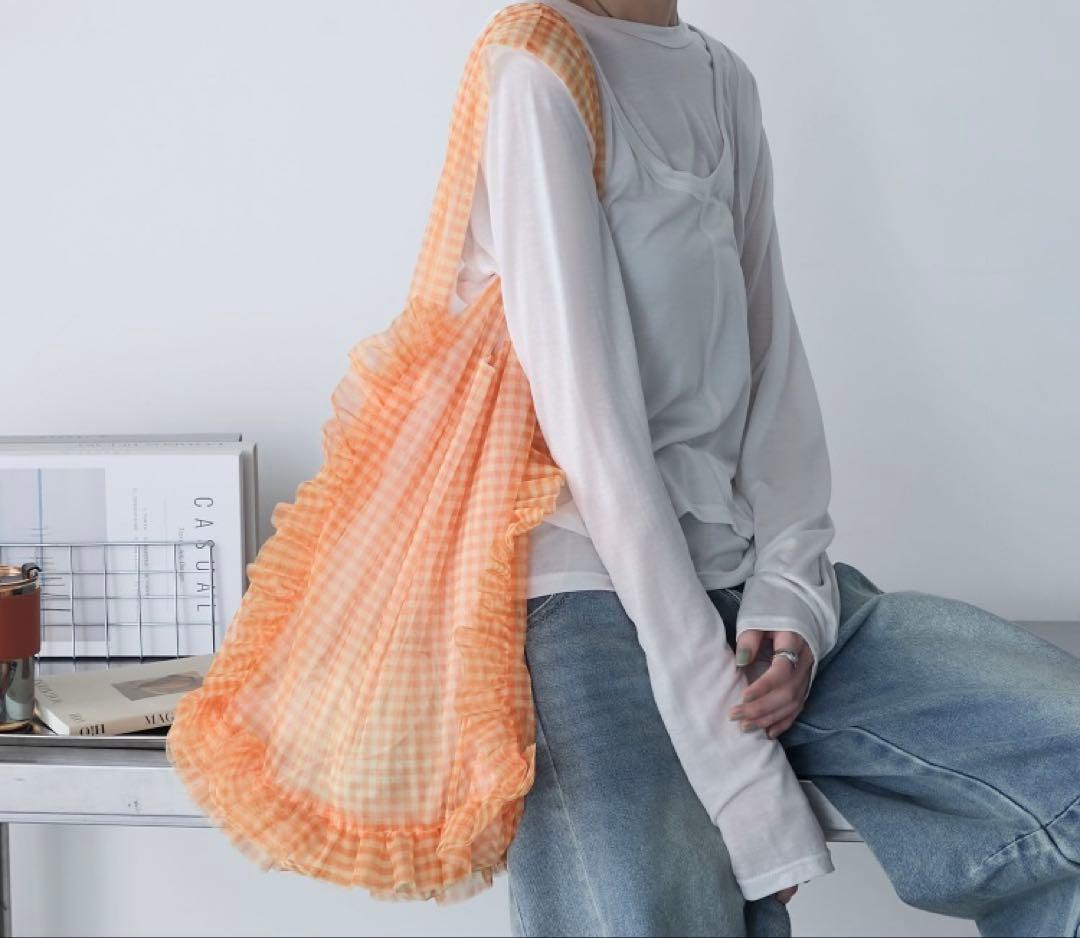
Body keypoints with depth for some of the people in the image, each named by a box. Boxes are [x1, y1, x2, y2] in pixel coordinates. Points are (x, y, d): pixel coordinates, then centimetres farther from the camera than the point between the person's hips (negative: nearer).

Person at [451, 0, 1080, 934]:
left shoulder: (727, 79, 15)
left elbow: (775, 367, 10)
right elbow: (591, 421, -15)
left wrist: (792, 593, -8)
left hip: (750, 589, 6)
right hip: (600, 598, -6)